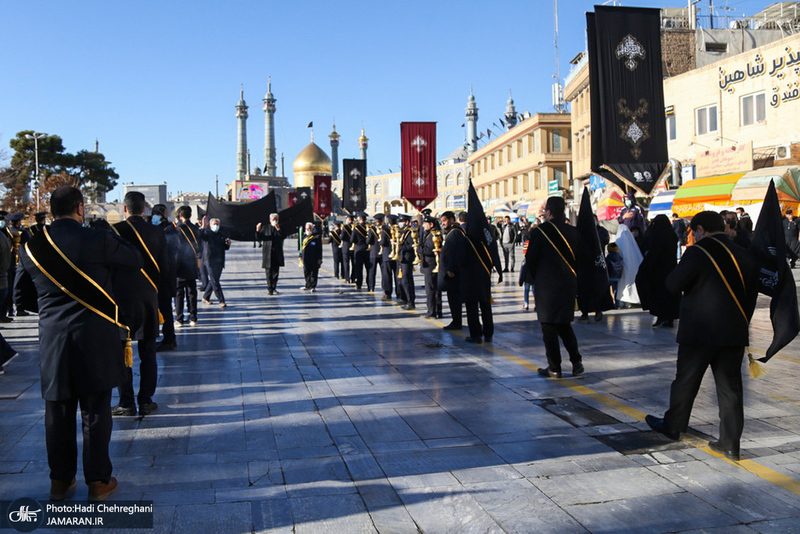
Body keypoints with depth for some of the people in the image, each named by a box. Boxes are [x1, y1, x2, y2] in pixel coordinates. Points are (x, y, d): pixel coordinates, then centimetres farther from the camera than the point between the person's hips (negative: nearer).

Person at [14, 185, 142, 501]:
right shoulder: (98, 241, -13)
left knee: (58, 412, 14)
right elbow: (135, 263, 2)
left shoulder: (31, 249, 1)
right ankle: (98, 481, 16)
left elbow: (21, 297, 8)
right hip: (96, 339, -3)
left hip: (53, 341, 4)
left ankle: (60, 481, 26)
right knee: (95, 411, 6)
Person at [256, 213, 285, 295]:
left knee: (276, 271, 4)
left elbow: (284, 237, -9)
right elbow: (259, 238, 4)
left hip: (277, 254, 0)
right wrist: (258, 230, -13)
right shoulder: (265, 228, 9)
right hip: (267, 253, 0)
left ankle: (273, 288, 14)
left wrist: (278, 229, -21)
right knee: (269, 272, 1)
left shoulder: (280, 228, 7)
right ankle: (270, 288, 6)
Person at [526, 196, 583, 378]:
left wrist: (534, 278, 10)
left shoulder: (539, 231, -11)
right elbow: (579, 257, 8)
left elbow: (530, 259, -6)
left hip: (546, 284, -5)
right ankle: (576, 362, 11)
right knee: (565, 325, 18)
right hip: (569, 284, 5)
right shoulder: (573, 231, 3)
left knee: (549, 327, 3)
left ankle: (554, 368, 7)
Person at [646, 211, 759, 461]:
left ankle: (673, 426, 27)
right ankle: (730, 444, 10)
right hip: (734, 334, 5)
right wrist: (741, 325, 20)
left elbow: (674, 284, -13)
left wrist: (681, 268, 7)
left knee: (686, 381, 11)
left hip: (699, 332, -5)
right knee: (730, 387, 8)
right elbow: (752, 296, 12)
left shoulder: (697, 253, -12)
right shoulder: (745, 256, 7)